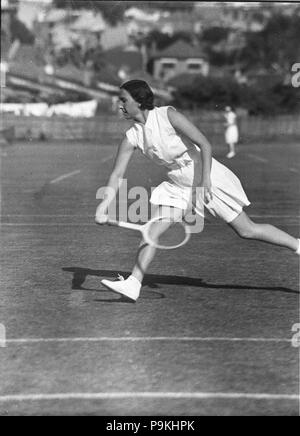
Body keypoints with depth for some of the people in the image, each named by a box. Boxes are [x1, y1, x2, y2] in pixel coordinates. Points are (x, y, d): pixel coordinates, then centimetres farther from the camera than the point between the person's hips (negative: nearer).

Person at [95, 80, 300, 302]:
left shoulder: (168, 115, -22)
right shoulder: (132, 138, -5)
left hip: (210, 178, -6)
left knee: (247, 230, -2)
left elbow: (205, 145, -23)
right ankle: (133, 284, -5)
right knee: (153, 230, -8)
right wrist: (104, 206, -15)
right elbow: (117, 174, -3)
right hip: (177, 185, 6)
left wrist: (205, 181, -30)